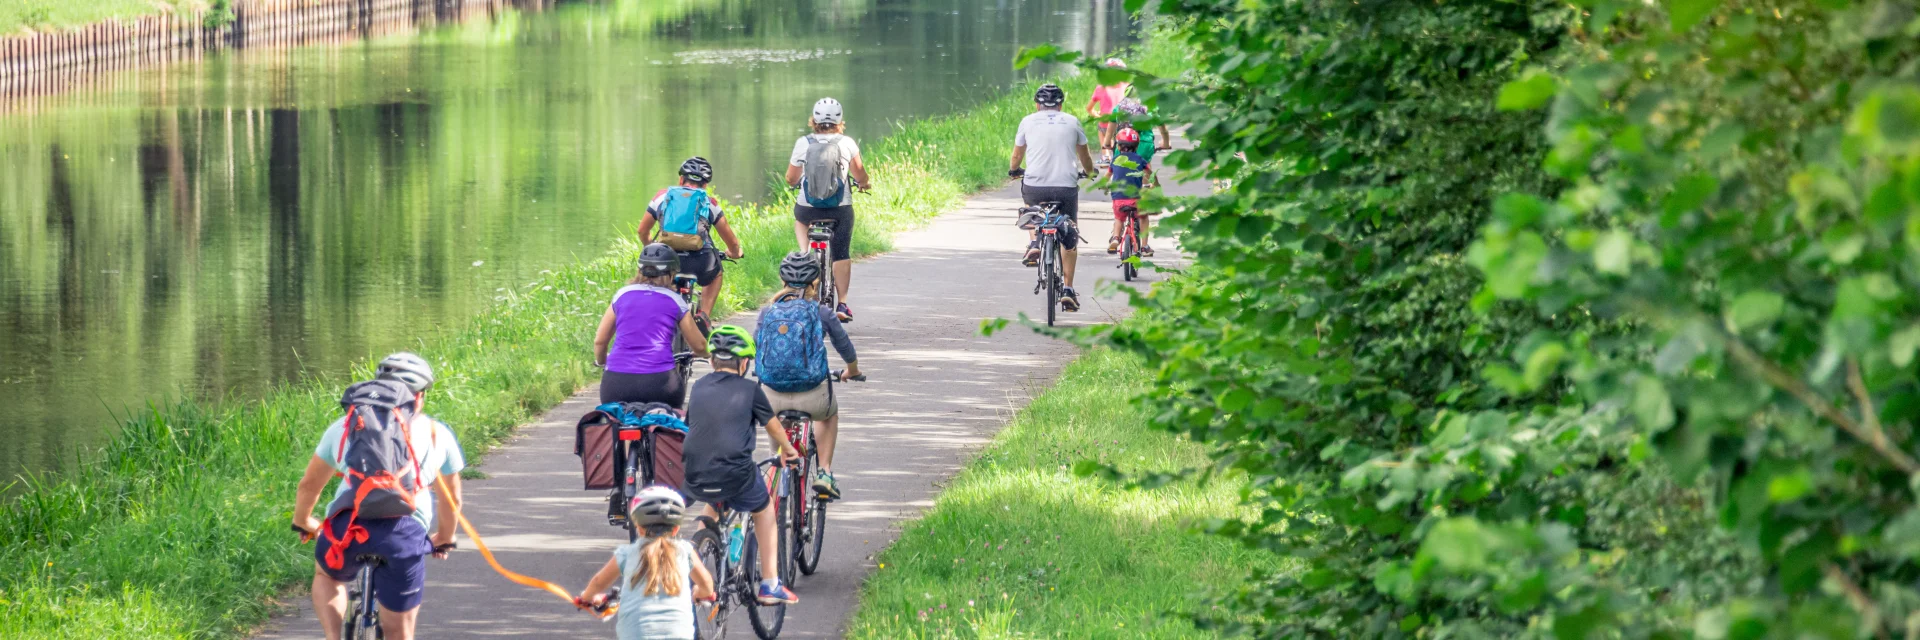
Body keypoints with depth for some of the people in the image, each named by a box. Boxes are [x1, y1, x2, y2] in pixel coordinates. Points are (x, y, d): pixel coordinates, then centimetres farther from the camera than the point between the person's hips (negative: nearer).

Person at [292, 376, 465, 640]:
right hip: (406, 530, -1)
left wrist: (303, 522, 54)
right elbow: (450, 500, 35)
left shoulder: (345, 427, 25)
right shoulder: (437, 433, 24)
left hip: (347, 527, 1)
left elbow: (309, 485, 35)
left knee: (326, 575, 35)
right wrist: (444, 540, 54)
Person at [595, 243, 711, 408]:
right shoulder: (674, 301, 10)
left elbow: (599, 341, 16)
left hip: (617, 382, 1)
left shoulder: (622, 294, 13)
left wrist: (601, 363, 37)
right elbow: (699, 346, 17)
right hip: (659, 380, -1)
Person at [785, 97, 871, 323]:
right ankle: (842, 304, 8)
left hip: (808, 208, 0)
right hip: (840, 208, 0)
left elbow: (791, 179, 0)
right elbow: (859, 174, 0)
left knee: (799, 219, 35)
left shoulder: (803, 143, -5)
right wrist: (865, 183, 23)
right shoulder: (847, 143, -6)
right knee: (841, 254, 11)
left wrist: (796, 181, 24)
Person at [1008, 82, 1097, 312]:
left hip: (1035, 187, 0)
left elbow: (1015, 159, 22)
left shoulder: (1028, 121, 11)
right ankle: (1068, 290, 9)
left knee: (1031, 208, 37)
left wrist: (1014, 170, 44)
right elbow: (1085, 158, 25)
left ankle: (1033, 243, 15)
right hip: (1066, 187, 0)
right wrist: (1088, 172, 47)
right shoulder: (1072, 122, 13)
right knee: (1069, 240, 16)